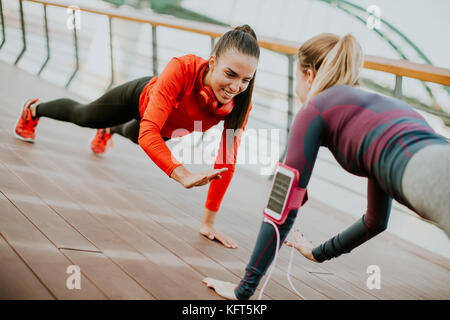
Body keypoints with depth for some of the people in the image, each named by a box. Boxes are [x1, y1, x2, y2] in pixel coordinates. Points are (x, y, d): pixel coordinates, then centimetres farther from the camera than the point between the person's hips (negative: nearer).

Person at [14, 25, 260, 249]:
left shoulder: (240, 103, -39)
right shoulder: (182, 69, -49)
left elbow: (227, 163, -30)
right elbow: (149, 133, -53)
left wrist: (208, 221, -29)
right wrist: (184, 176, -68)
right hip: (142, 98, -3)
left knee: (132, 134, 39)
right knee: (81, 115, 27)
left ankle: (109, 131, 77)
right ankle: (33, 110, 60)